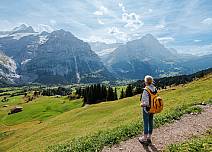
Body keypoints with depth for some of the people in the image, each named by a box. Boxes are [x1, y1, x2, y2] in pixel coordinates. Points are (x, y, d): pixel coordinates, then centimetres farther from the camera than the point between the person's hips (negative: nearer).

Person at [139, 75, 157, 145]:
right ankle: (149, 138, 32)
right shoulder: (154, 89, -2)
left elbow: (146, 102, -25)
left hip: (147, 108, -7)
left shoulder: (146, 90, -25)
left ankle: (144, 139, 22)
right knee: (150, 122, 17)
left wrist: (142, 104, -6)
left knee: (146, 123, 6)